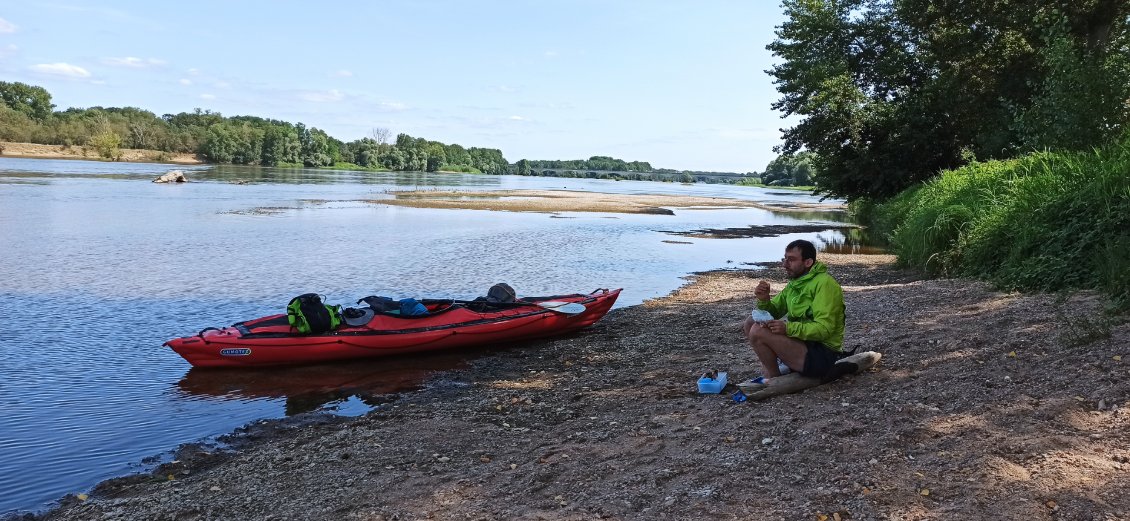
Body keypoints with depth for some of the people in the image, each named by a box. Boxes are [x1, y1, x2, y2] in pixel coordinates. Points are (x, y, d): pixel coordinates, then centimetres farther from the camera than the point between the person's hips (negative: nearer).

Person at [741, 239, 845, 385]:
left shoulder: (824, 283, -16)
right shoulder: (795, 283, 13)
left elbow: (824, 329, -24)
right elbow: (773, 313, 13)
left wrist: (788, 328, -31)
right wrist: (764, 300, -9)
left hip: (822, 356, -9)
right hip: (803, 342, 9)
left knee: (758, 332, -23)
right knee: (750, 322, 7)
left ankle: (774, 378, -3)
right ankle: (768, 370, 4)